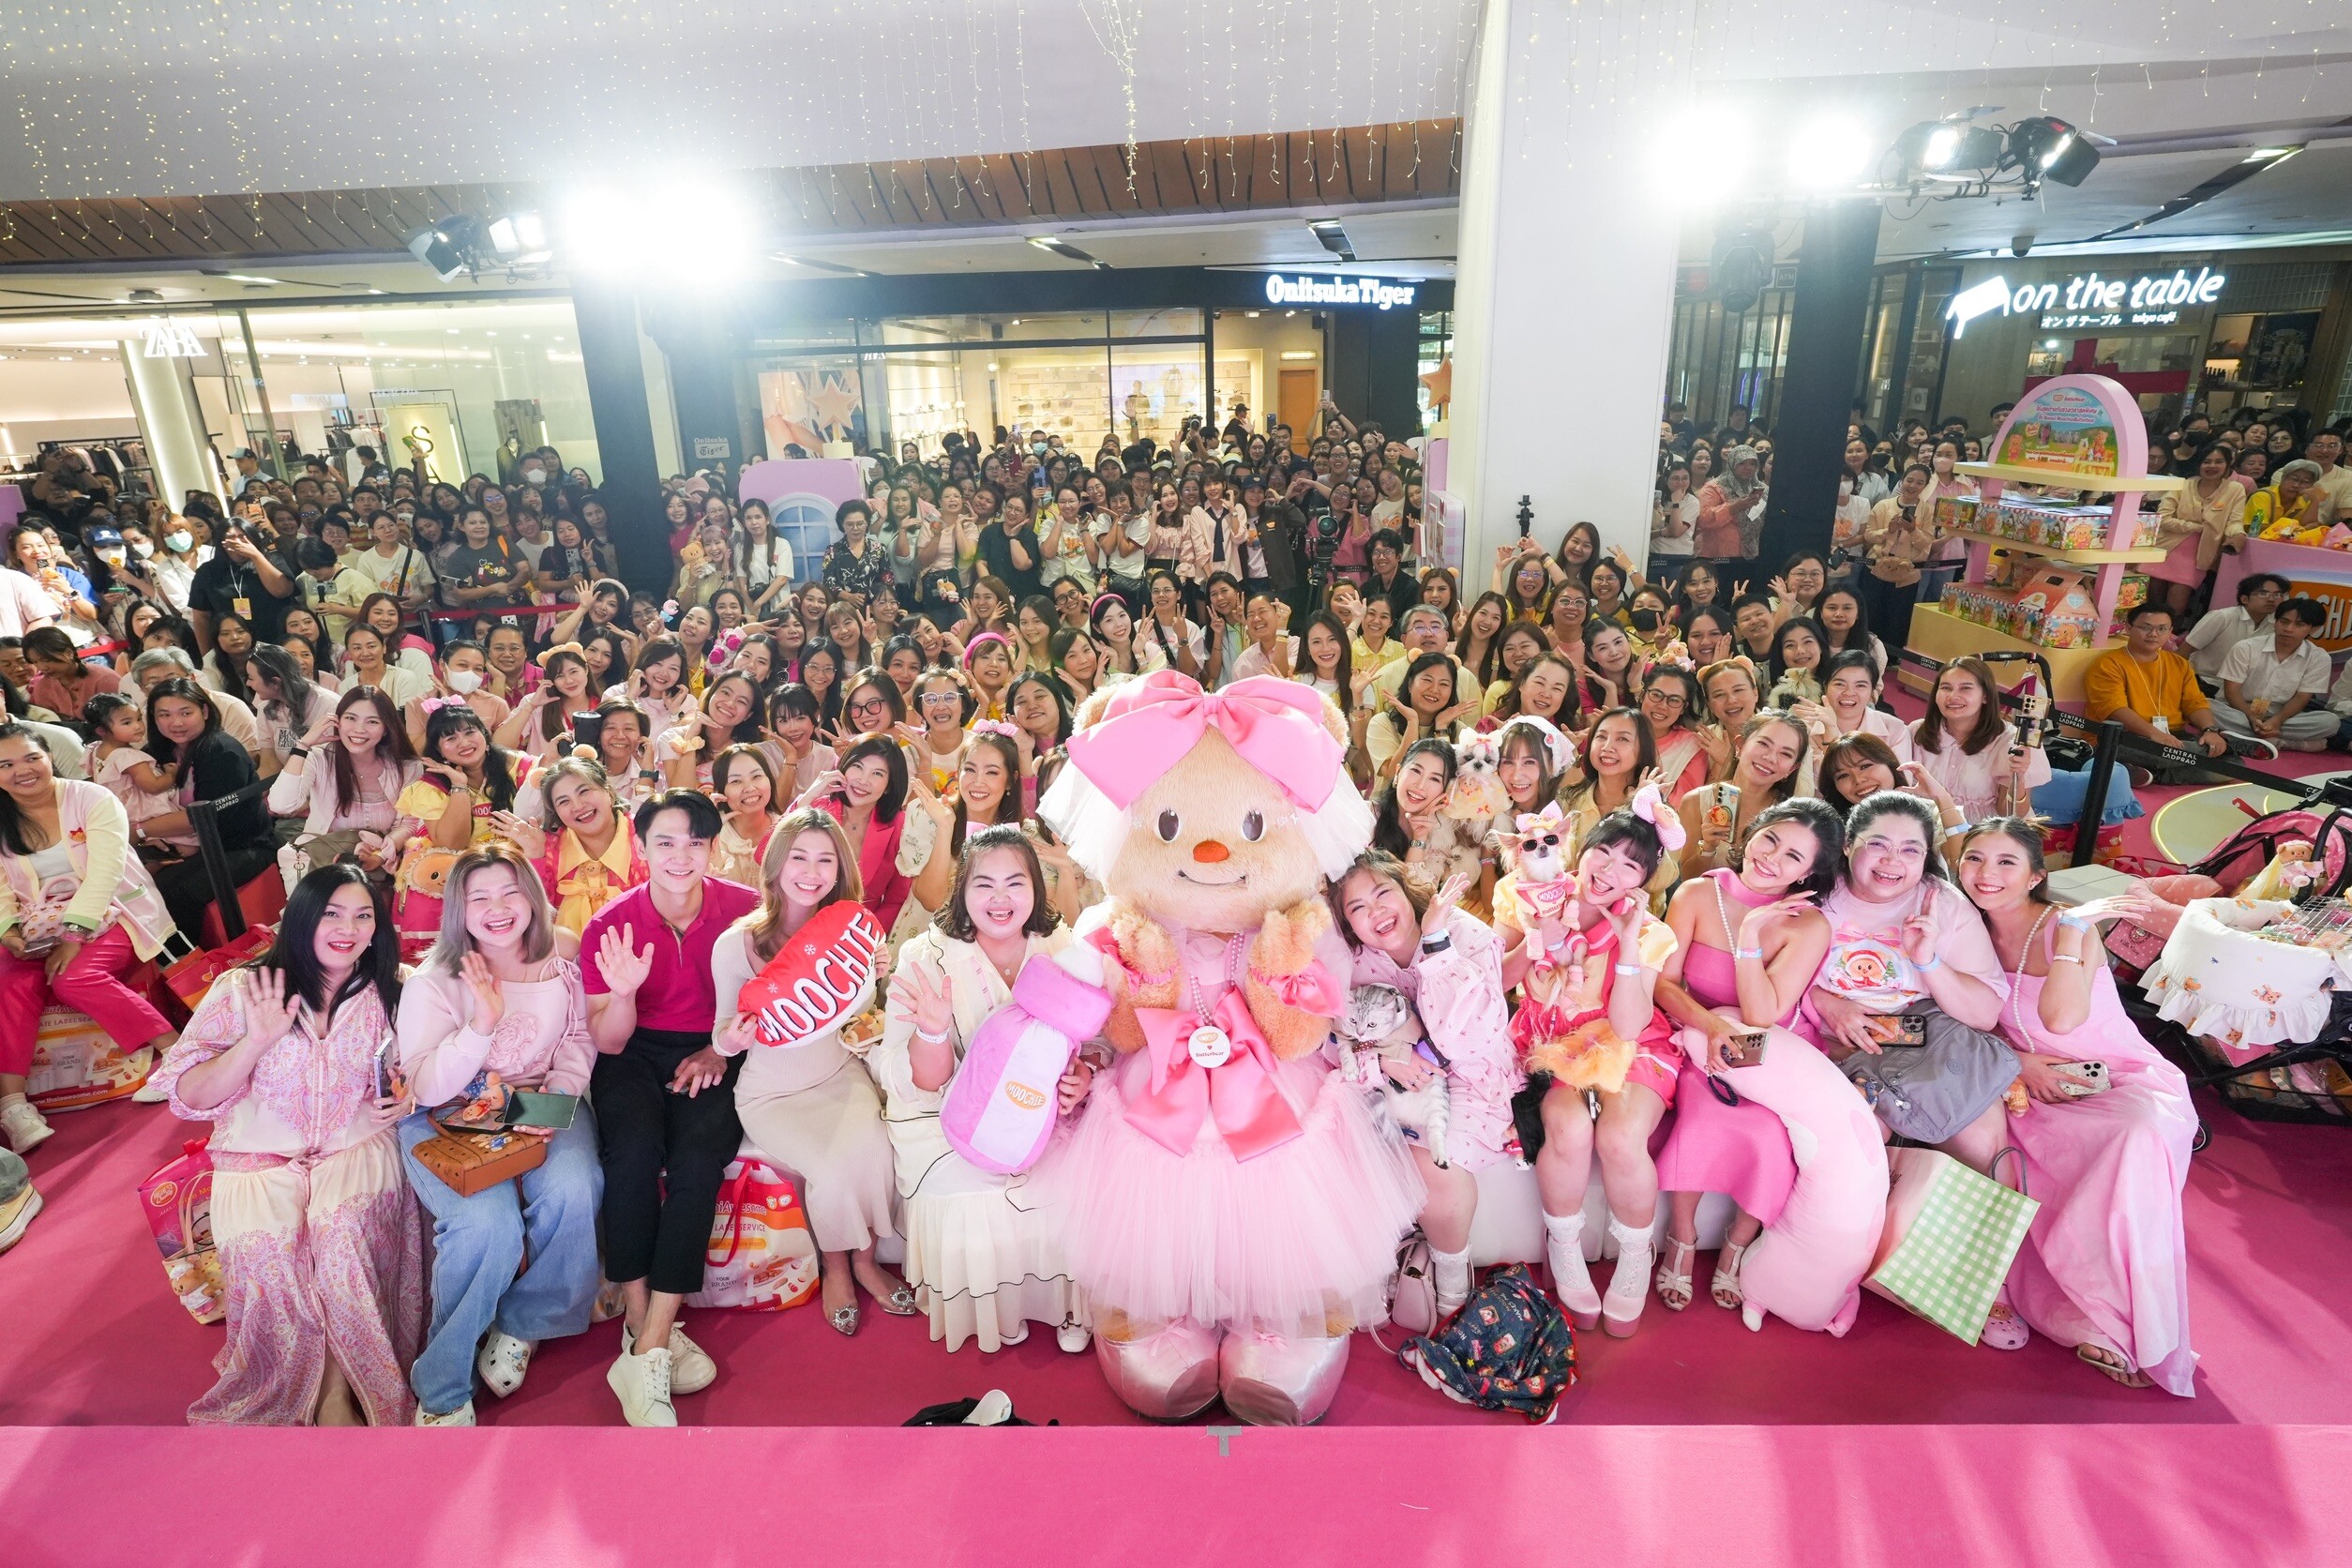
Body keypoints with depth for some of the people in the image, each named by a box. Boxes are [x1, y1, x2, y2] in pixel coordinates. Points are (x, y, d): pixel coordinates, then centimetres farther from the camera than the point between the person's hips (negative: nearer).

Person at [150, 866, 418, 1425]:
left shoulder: (384, 996, 5)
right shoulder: (241, 989, -2)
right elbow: (188, 1096, -5)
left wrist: (406, 1098, -3)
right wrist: (257, 1041, -21)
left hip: (356, 1148, 1)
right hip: (259, 1158, 0)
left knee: (340, 1228, -29)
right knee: (266, 1247, -29)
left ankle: (340, 1396, -12)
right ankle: (293, 1401, -4)